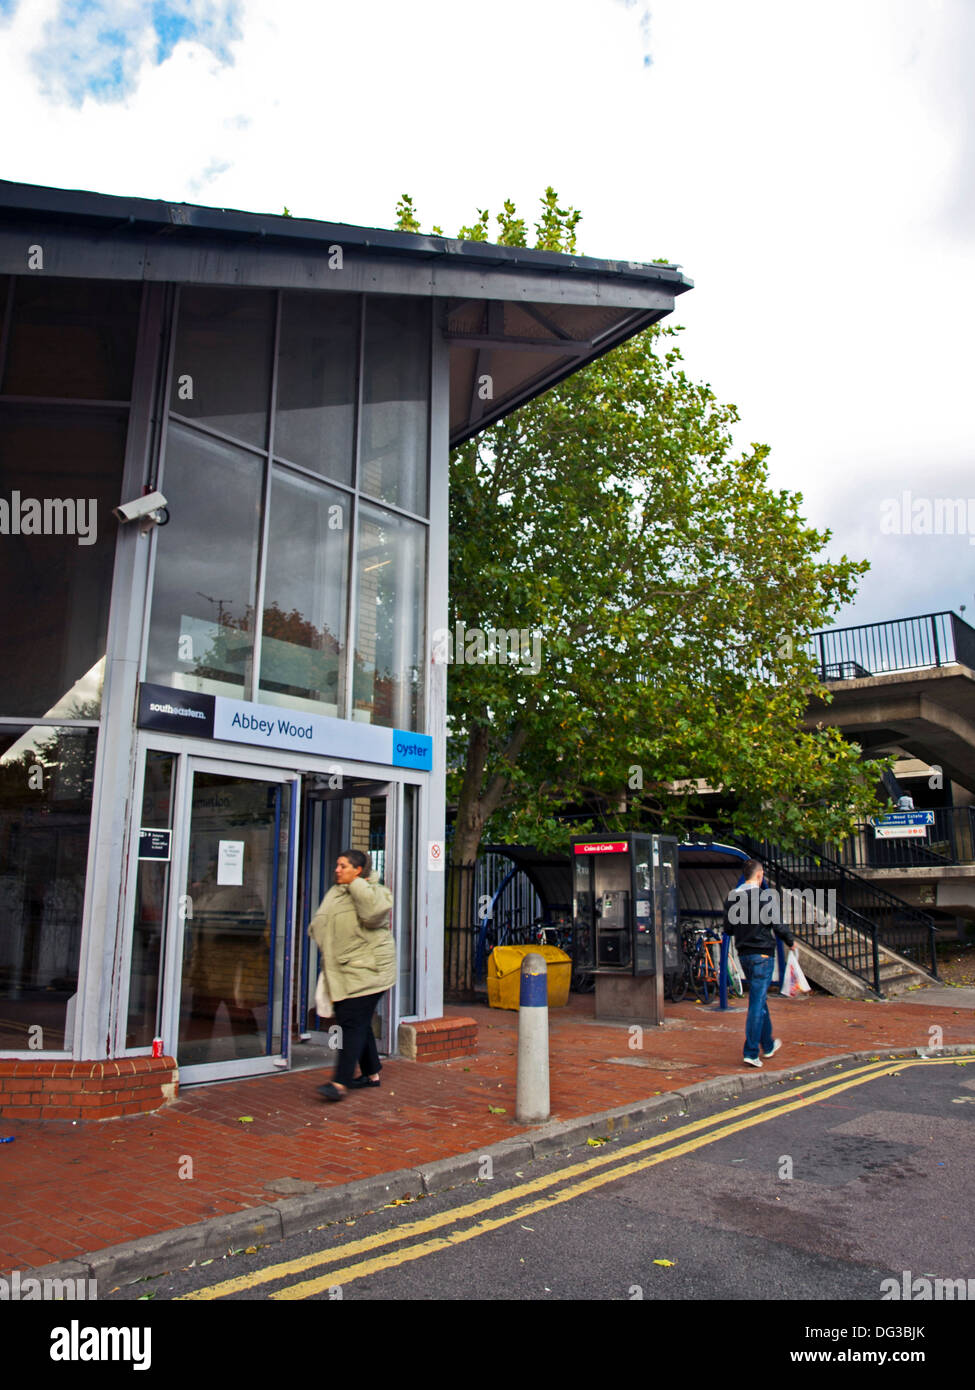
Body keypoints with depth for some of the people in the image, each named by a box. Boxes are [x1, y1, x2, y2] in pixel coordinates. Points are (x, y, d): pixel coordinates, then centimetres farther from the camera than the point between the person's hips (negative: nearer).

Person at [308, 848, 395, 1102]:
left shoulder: (373, 891, -8)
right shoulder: (334, 893, 16)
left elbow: (375, 910, -32)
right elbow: (319, 924, 28)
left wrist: (356, 884, -21)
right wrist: (316, 929, 4)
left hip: (365, 972, -8)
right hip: (341, 972, 8)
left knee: (353, 1023, -11)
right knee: (359, 1024, 14)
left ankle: (340, 1083, -11)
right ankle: (371, 1073, 27)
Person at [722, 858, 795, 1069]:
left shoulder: (731, 897, 4)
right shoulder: (767, 896, -13)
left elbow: (728, 929, 9)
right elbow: (778, 925, -11)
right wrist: (791, 941, 7)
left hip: (743, 954, 6)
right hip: (762, 953, -6)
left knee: (759, 999, 20)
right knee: (757, 1003, -4)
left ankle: (768, 1045, 33)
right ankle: (751, 1052, -5)